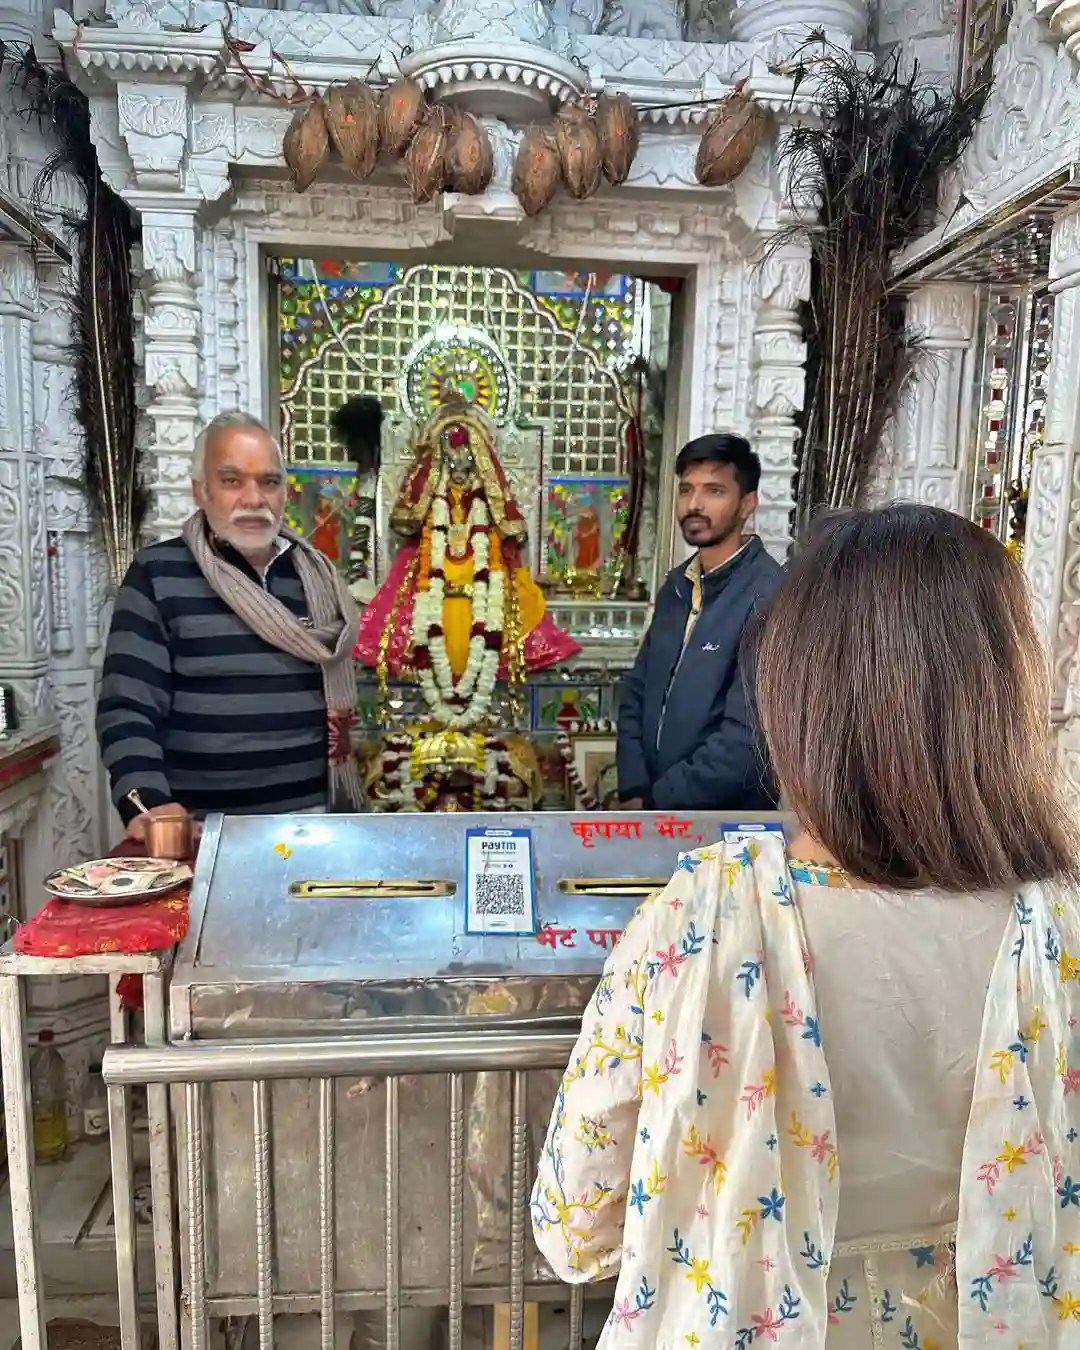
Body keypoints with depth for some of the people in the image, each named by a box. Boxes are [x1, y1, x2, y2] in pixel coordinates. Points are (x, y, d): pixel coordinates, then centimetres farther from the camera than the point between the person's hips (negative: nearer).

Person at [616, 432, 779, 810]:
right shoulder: (677, 586, 5)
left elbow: (747, 737, -23)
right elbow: (636, 694, 7)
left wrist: (655, 802, -14)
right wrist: (633, 791, -5)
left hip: (729, 826, -6)